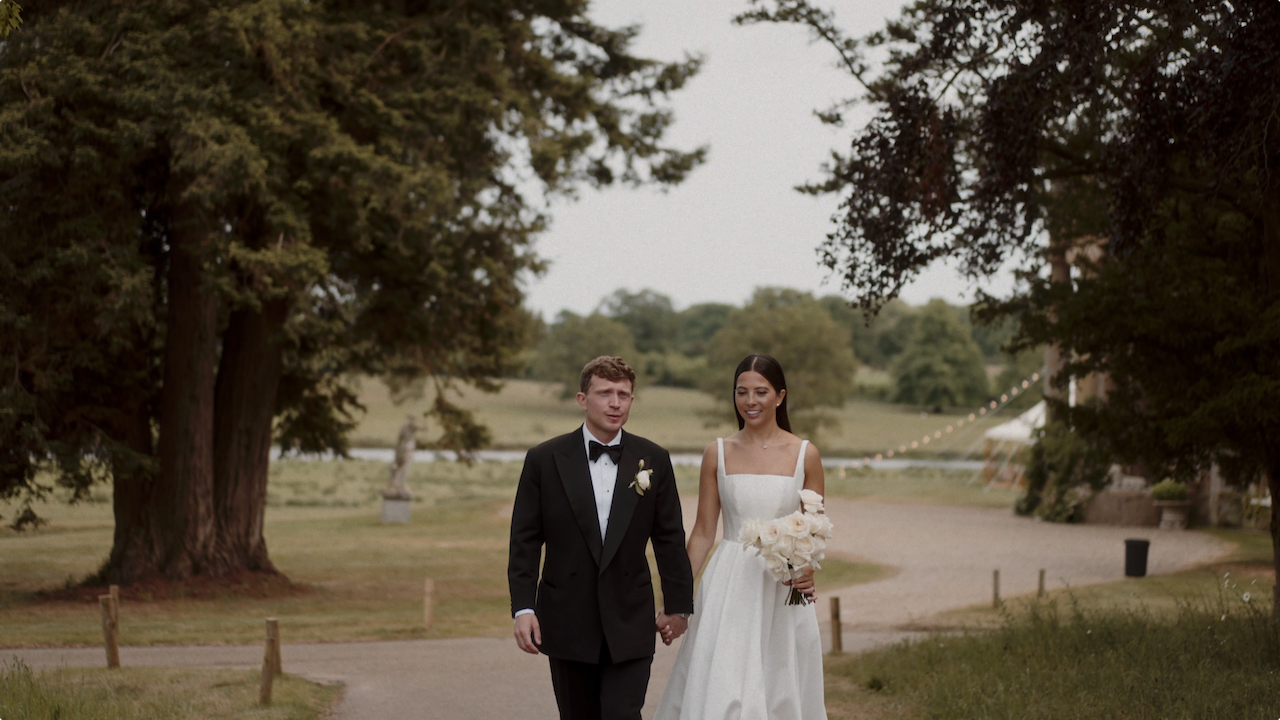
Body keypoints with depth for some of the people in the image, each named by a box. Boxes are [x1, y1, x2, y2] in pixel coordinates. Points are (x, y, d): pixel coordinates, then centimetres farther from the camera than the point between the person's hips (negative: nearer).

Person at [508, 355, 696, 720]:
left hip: (630, 623, 0)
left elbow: (669, 539, 8)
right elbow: (525, 541, 0)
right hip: (568, 623, 0)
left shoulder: (654, 460, 3)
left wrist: (678, 605, 10)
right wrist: (523, 607, -8)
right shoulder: (545, 459, -1)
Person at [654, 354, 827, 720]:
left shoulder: (805, 455, 1)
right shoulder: (718, 453, 3)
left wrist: (808, 571, -16)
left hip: (783, 593, 0)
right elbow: (703, 532, 5)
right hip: (730, 587, 0)